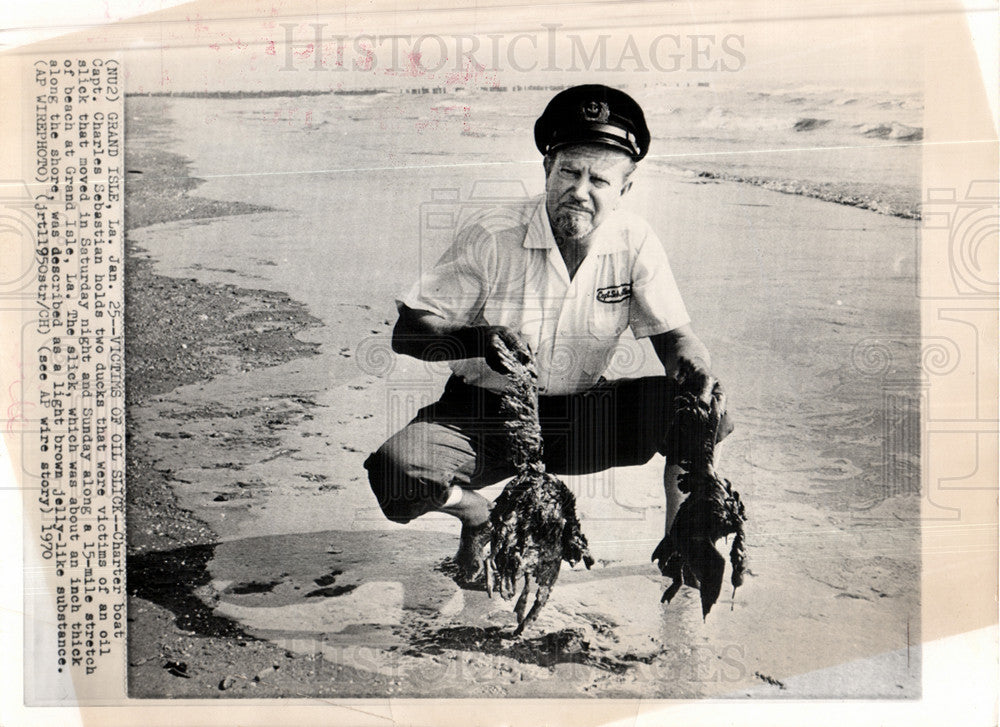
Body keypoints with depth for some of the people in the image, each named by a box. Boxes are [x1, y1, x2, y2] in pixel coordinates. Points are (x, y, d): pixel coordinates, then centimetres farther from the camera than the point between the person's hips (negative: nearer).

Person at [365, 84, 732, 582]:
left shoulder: (635, 242, -6)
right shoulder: (490, 236, -15)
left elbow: (673, 334, -4)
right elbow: (407, 333, -15)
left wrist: (693, 365, -30)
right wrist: (481, 340, -35)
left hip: (582, 418, 2)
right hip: (486, 414, -1)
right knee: (395, 470, -29)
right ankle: (479, 517, 8)